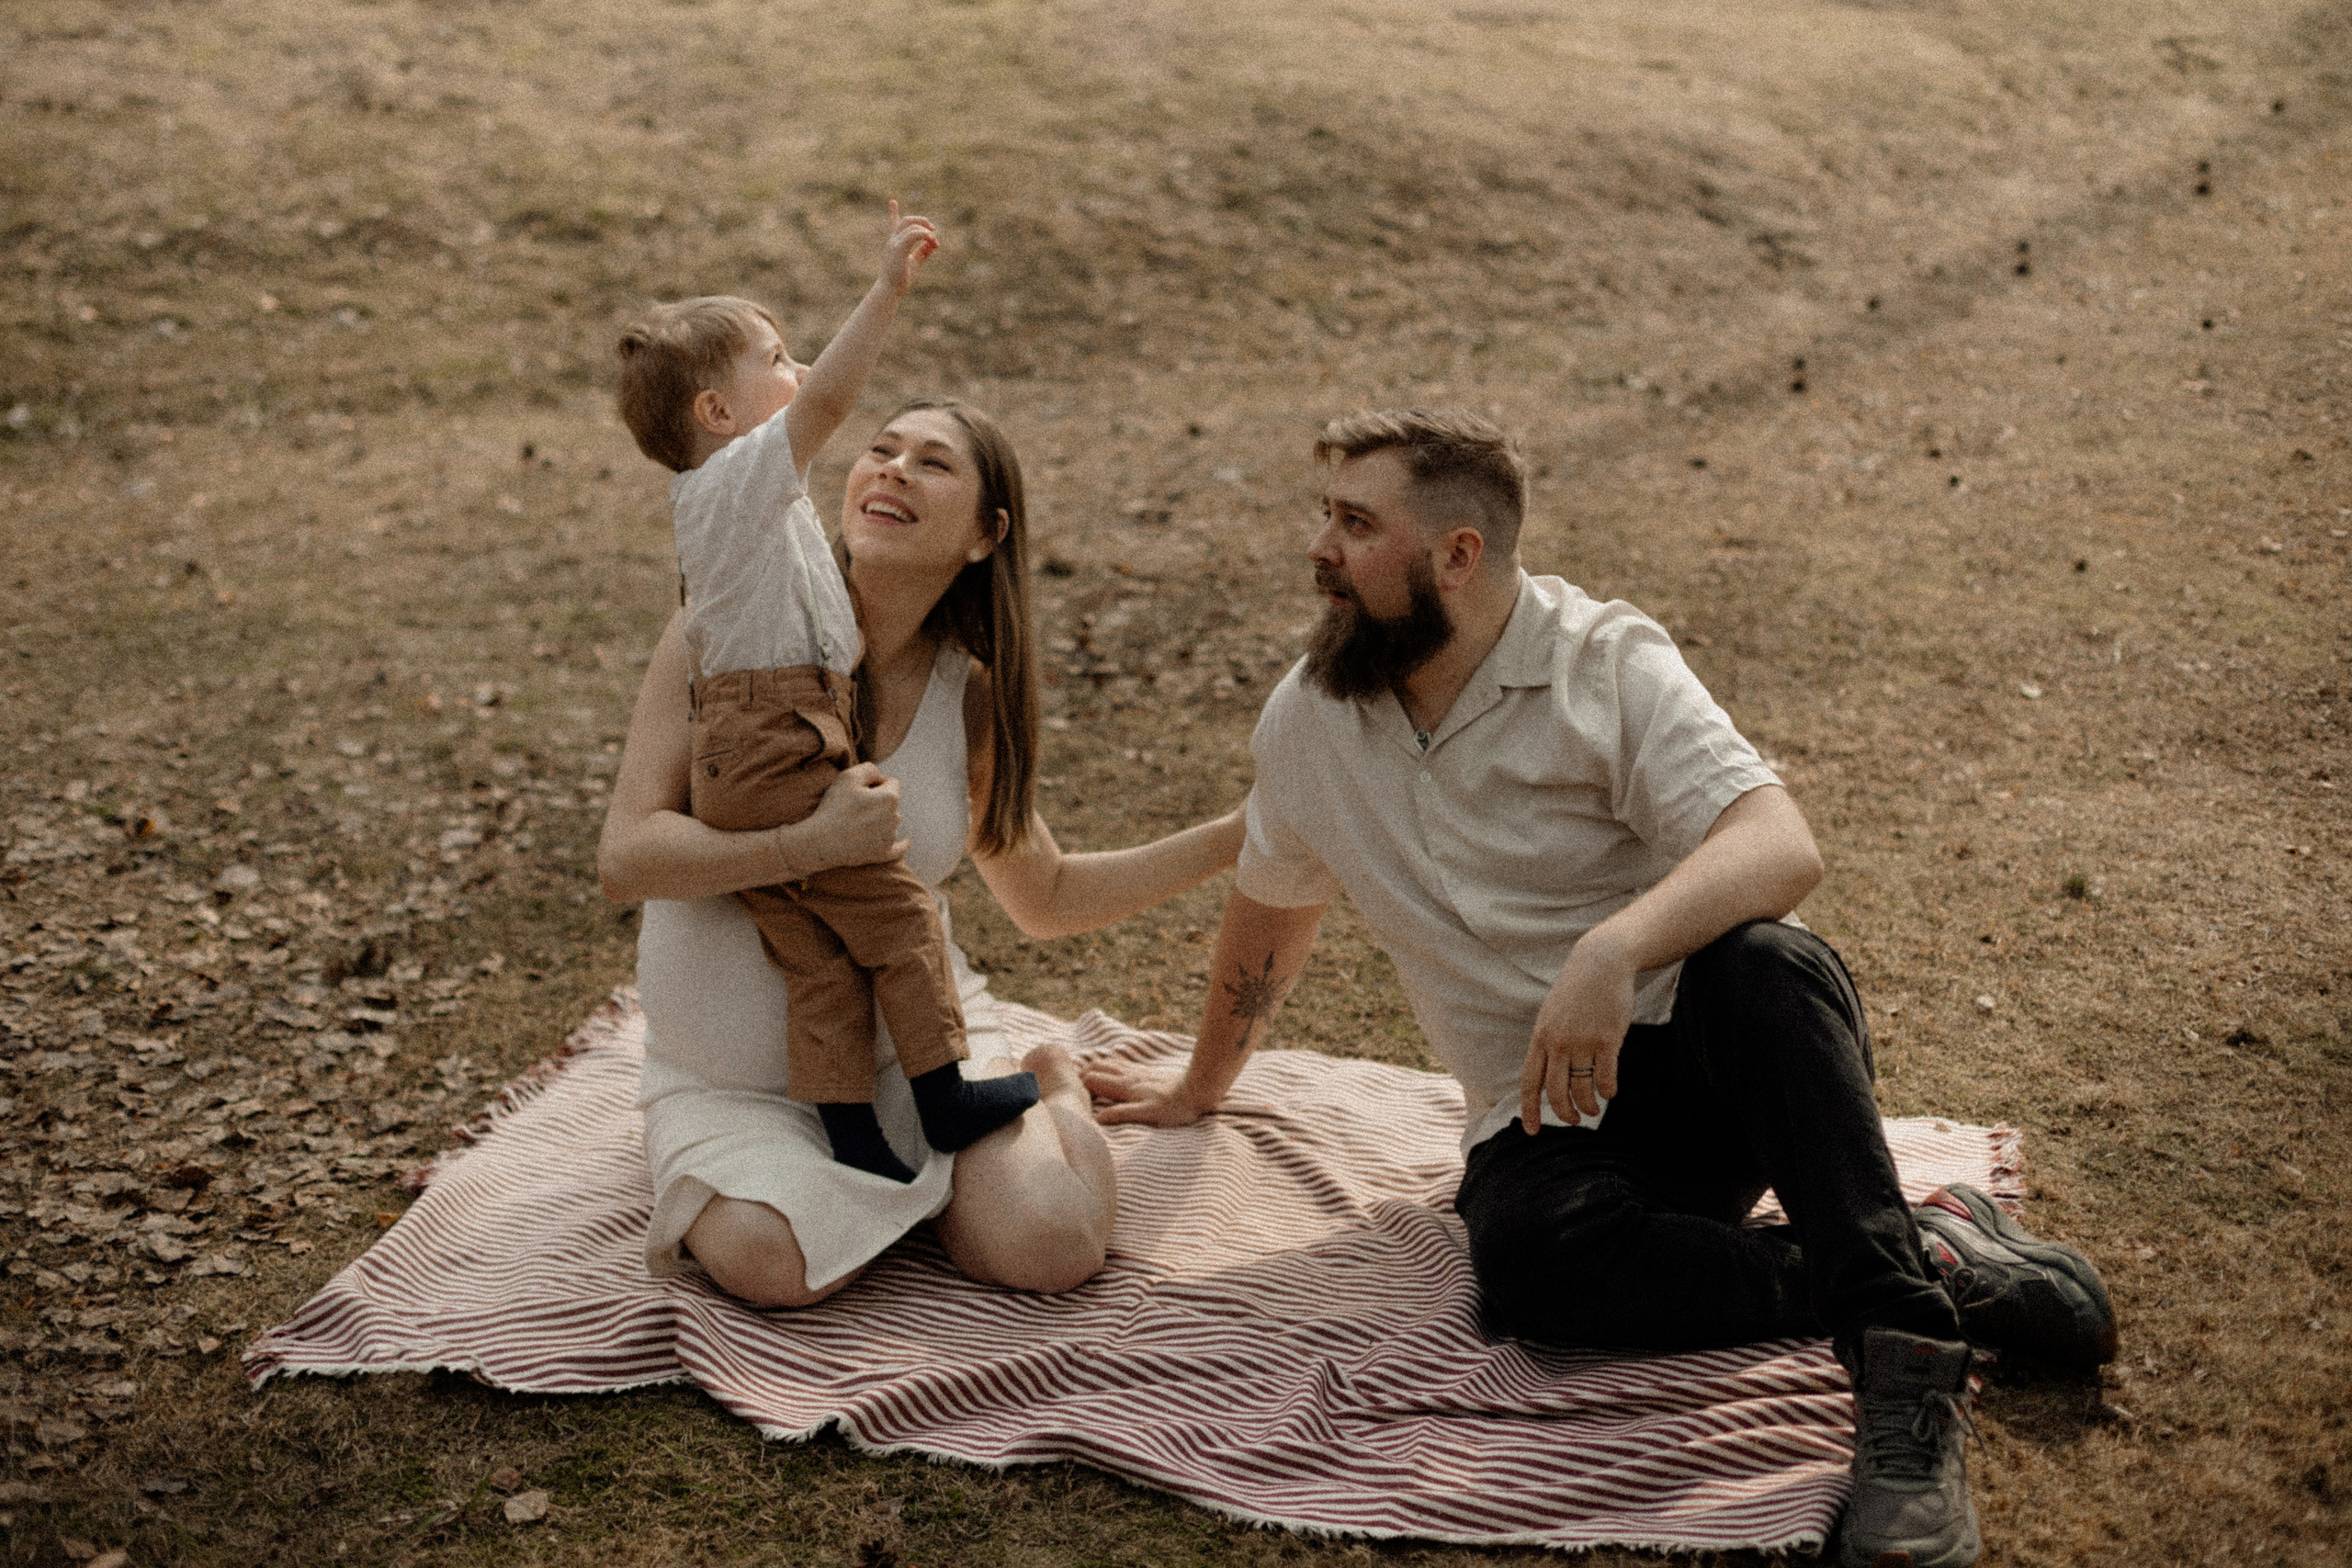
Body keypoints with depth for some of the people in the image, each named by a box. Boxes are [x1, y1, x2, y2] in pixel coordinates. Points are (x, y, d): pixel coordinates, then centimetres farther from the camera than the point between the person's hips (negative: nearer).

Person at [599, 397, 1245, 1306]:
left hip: (914, 1032, 1)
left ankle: (1053, 1085, 13)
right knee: (773, 1265, -30)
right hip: (733, 1075, -1)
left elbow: (1046, 899, 11)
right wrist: (815, 845, -31)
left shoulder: (971, 696, -3)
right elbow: (626, 858, -17)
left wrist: (1241, 833, 4)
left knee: (1051, 1247, -21)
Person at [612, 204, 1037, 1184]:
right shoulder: (740, 473, -10)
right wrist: (888, 288, -25)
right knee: (895, 912, 0)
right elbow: (827, 397, -24)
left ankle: (850, 1134, 8)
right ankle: (944, 1094, 6)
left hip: (737, 759, 9)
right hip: (778, 745, -9)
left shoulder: (705, 502, 20)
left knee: (819, 957, 7)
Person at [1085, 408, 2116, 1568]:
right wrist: (1199, 1089, 37)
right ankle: (1938, 1265, -21)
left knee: (1763, 963, -38)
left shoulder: (1605, 661, -9)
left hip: (1703, 1056, -2)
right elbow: (1270, 910, 25)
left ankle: (1904, 1352, -34)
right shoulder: (1305, 719, 7)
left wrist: (1614, 949, -41)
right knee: (1524, 1257, -33)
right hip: (1548, 1123, 3)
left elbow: (1780, 847, -23)